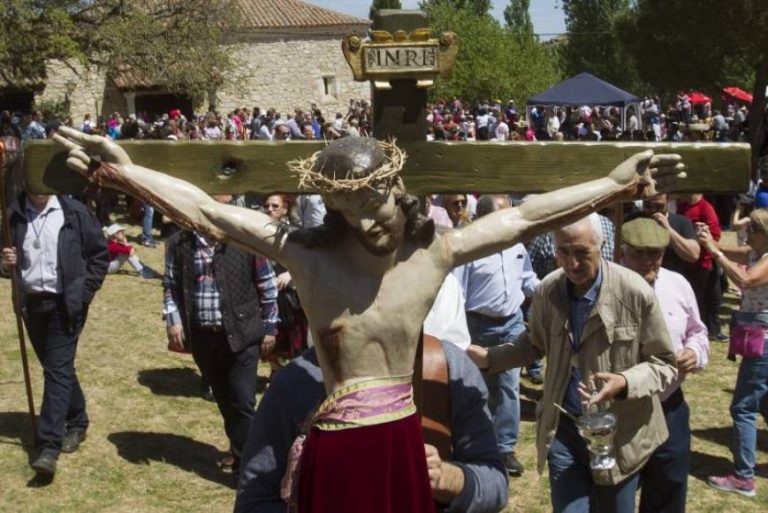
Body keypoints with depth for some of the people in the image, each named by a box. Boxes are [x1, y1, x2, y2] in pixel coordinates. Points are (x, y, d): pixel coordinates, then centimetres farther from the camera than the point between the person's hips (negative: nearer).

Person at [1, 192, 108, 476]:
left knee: (58, 370, -8)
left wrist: (84, 292, -6)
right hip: (32, 303, 4)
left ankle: (49, 446, -9)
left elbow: (99, 254, 0)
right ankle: (77, 422, 35)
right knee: (58, 368, 16)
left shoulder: (74, 213, -7)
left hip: (65, 304, -4)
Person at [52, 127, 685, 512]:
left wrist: (616, 185, -5)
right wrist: (124, 171, -15)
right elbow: (208, 213, -10)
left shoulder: (435, 253, -3)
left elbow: (524, 217, -4)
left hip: (403, 441, 1)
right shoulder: (308, 252, -7)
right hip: (335, 447, -1)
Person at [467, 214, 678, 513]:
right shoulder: (548, 290, -6)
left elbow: (664, 364, -7)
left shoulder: (636, 292, -16)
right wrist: (489, 358, -2)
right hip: (564, 430, 2)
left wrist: (625, 383, -26)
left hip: (618, 433, -2)